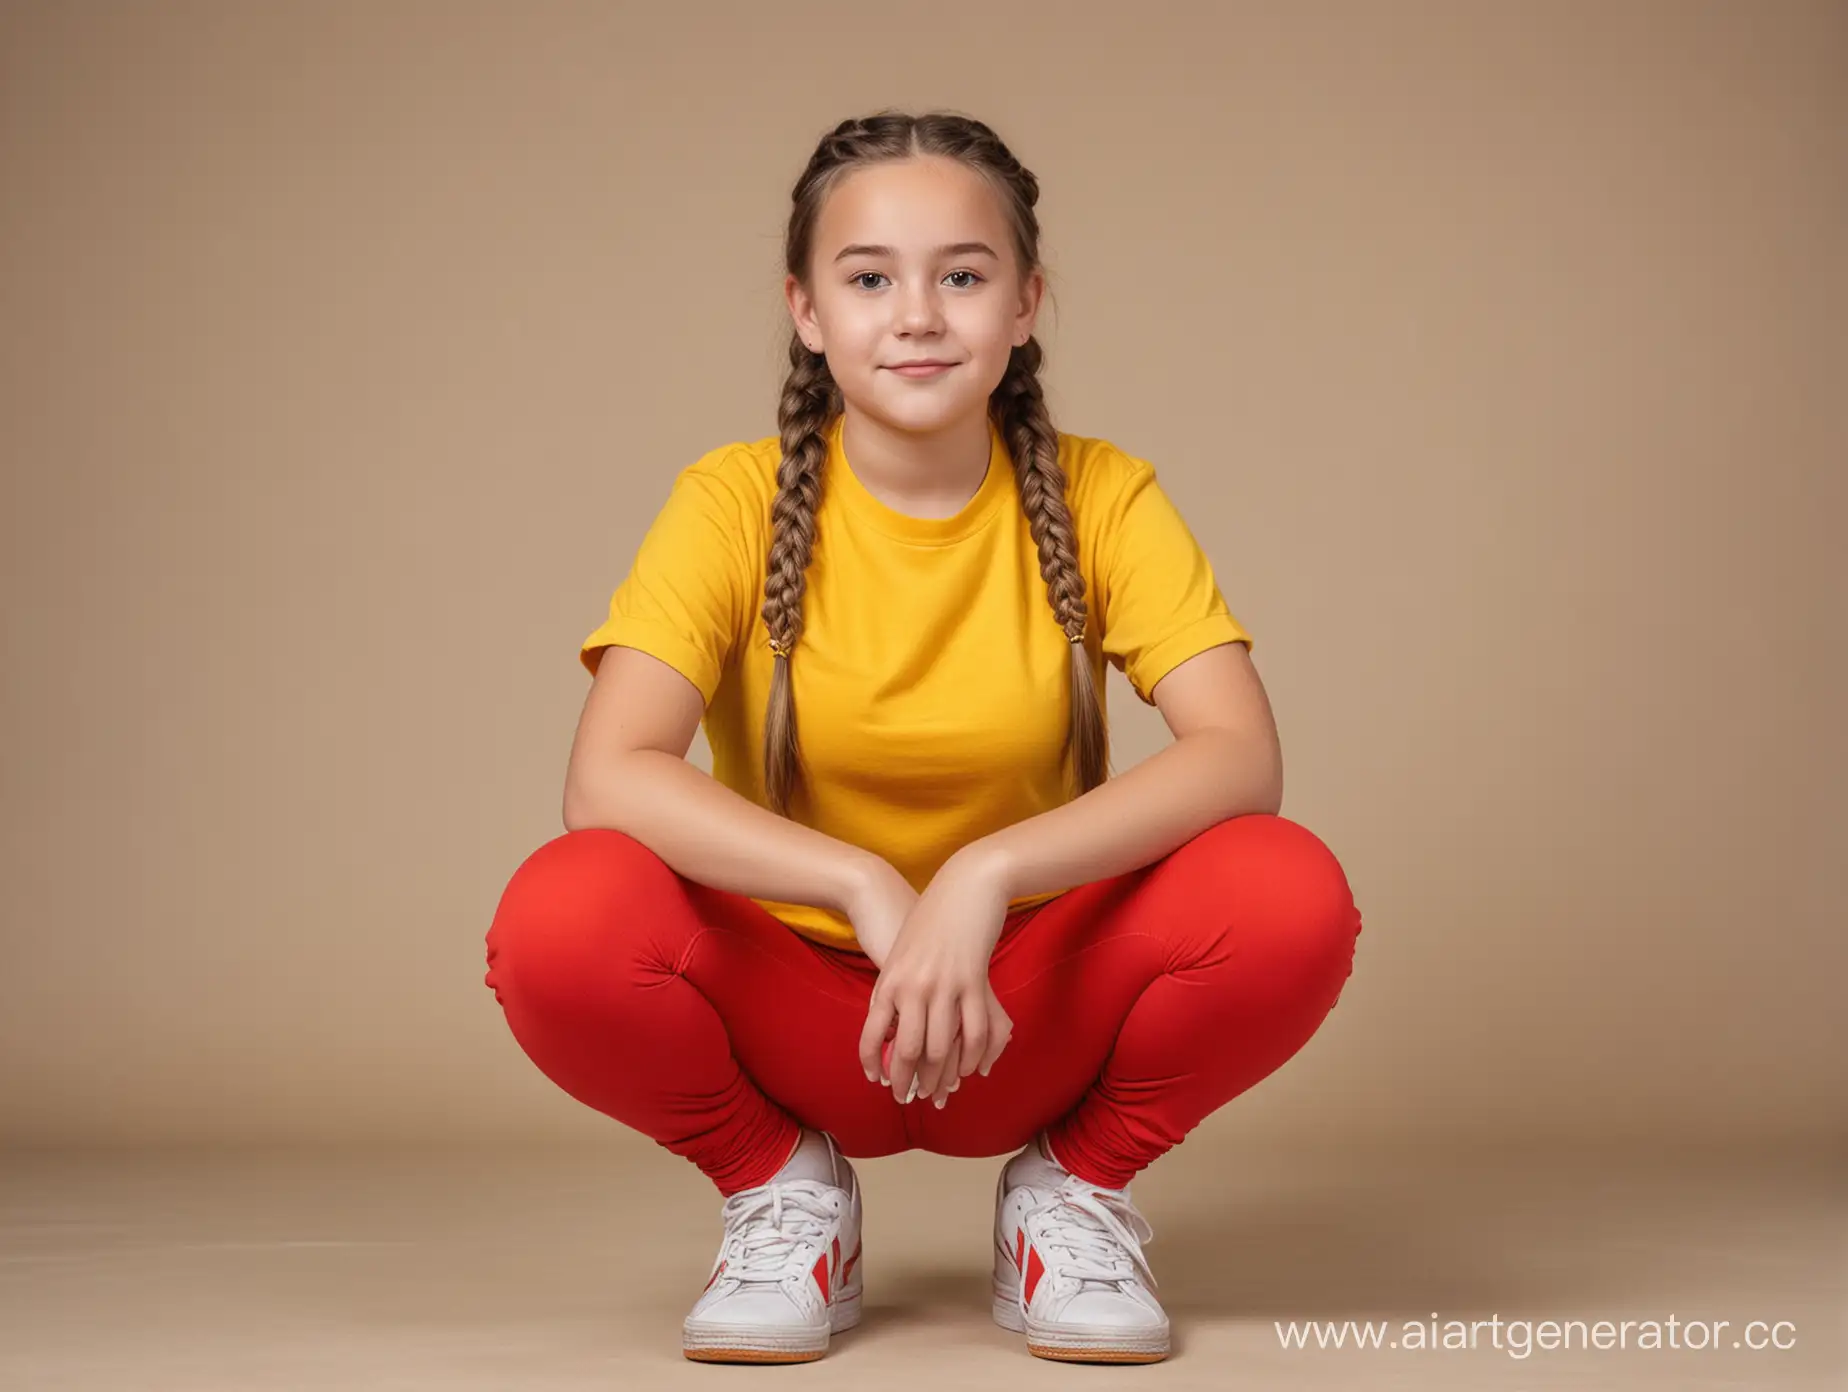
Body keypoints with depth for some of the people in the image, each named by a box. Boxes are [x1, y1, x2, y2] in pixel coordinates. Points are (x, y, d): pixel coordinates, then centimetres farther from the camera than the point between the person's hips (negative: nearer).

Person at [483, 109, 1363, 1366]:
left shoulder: (1097, 497, -7)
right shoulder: (738, 502, -9)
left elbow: (1241, 752, -20)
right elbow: (609, 777, -22)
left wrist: (986, 876, -32)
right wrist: (870, 890, -31)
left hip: (1030, 1006, 1)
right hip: (797, 1009, 0)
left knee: (1292, 897, -27)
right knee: (560, 920, -30)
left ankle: (1075, 1187, 2)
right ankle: (784, 1188, 1)